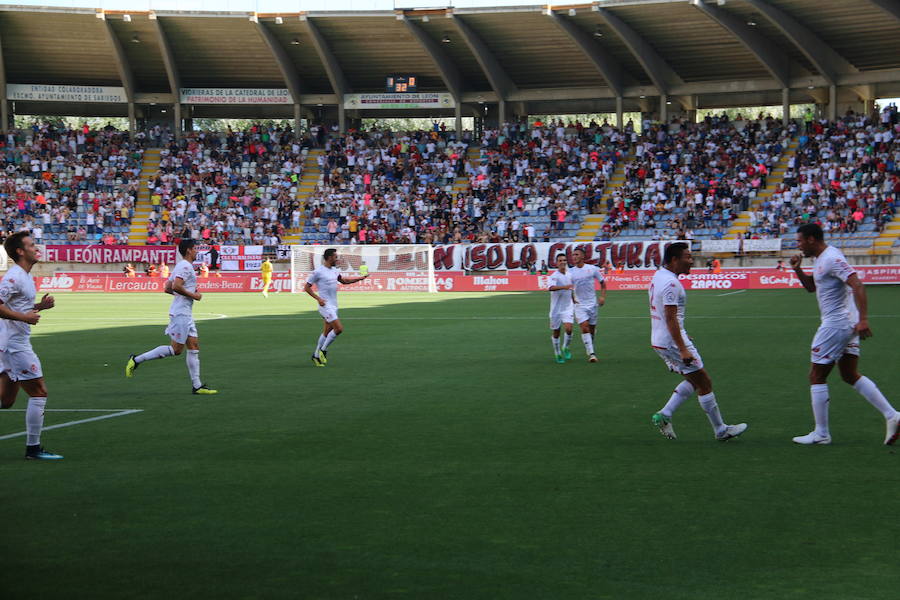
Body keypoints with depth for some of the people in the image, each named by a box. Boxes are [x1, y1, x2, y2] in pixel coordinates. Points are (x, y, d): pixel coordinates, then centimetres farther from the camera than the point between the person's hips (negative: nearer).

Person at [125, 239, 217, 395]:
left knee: (194, 346, 6)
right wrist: (193, 295, -14)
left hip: (186, 314, 11)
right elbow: (177, 286, -25)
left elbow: (168, 288, 20)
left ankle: (197, 386, 5)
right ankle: (137, 360, -2)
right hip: (181, 313, -11)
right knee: (176, 349, -8)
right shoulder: (186, 266, -13)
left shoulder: (181, 266, 18)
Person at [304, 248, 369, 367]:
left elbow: (344, 281, 28)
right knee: (339, 328, -15)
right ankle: (323, 350, -2)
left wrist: (361, 278, 18)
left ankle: (316, 355, 22)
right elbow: (307, 287, -8)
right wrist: (318, 298, -19)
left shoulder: (334, 270, 12)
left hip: (334, 306, 8)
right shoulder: (318, 271, -12)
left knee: (326, 332, 11)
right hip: (326, 305, -8)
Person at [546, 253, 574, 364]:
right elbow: (551, 287, -34)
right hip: (556, 309, -3)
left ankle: (565, 348, 9)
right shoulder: (554, 276, -12)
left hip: (568, 308, 3)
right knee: (556, 333, 6)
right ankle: (558, 354, 25)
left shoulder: (570, 276, 7)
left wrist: (574, 302, 28)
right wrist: (564, 287, -47)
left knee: (569, 328, -16)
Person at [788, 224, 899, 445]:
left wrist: (863, 319, -35)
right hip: (848, 324, 10)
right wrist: (798, 270, 8)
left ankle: (821, 433, 5)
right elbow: (811, 287, 27)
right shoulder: (822, 259, 14)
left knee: (816, 376, -1)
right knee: (851, 375, 13)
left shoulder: (831, 259, -18)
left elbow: (857, 285, -27)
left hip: (836, 325, -10)